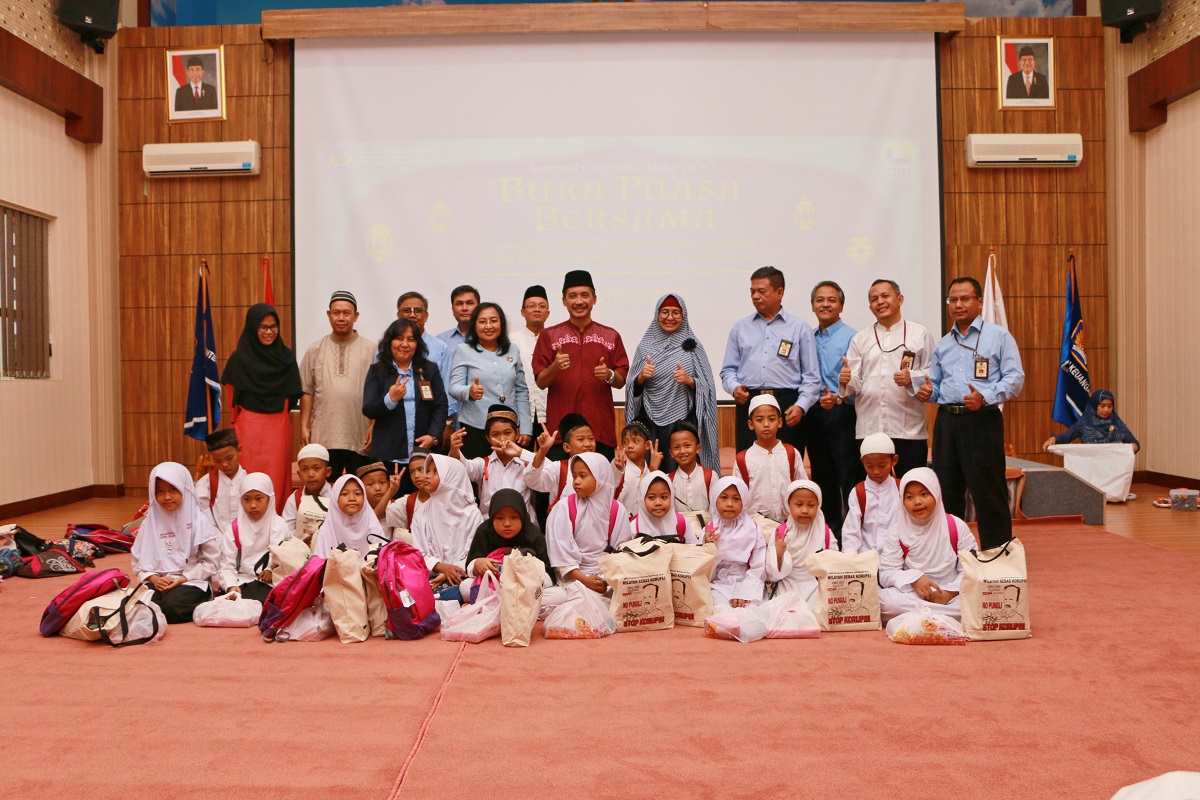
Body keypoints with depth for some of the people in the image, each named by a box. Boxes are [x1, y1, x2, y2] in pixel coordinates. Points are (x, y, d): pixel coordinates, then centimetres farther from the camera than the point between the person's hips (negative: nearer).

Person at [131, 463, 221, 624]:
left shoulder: (198, 520, -2)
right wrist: (153, 578, -9)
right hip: (158, 582, 3)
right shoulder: (151, 521, 9)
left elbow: (211, 561, -4)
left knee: (170, 607, -33)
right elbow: (138, 560, 10)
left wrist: (183, 579, -13)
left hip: (192, 581, -3)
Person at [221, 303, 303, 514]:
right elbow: (234, 401, 3)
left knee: (277, 479, 2)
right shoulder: (239, 359, -1)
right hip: (250, 427, -2)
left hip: (279, 428, 2)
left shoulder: (286, 357, 7)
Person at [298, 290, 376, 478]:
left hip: (360, 437, -1)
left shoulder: (371, 350, 2)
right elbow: (306, 391, 9)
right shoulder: (315, 350, 9)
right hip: (323, 436, 2)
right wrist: (304, 426, 4)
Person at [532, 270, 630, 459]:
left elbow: (621, 381, 12)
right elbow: (540, 382, 3)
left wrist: (610, 375, -10)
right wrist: (555, 367, -16)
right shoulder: (549, 335, 7)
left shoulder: (611, 336, 12)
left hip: (601, 429, 1)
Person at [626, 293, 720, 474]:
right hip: (650, 420, 1)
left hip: (684, 420, -1)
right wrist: (641, 377, -10)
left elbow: (708, 386, 3)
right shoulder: (645, 345, 7)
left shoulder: (692, 345, 4)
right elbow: (633, 389, 9)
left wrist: (689, 380, -15)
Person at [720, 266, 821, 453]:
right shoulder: (740, 328, 16)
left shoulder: (800, 328, 10)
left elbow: (811, 376, 5)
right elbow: (728, 369, 15)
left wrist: (801, 406, -9)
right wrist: (734, 387, -6)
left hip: (787, 406, -1)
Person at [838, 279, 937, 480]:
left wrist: (912, 378, -17)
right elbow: (854, 383, 6)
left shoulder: (920, 334, 9)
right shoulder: (860, 339, 15)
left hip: (909, 430, -2)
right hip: (868, 429, 2)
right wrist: (846, 381, -16)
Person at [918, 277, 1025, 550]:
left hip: (982, 421, -5)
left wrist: (985, 397, -20)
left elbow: (1014, 378, -5)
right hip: (946, 421, 5)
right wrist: (927, 391, 1)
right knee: (947, 492, 8)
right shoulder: (943, 345, 20)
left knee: (988, 492, -5)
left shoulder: (999, 337, 3)